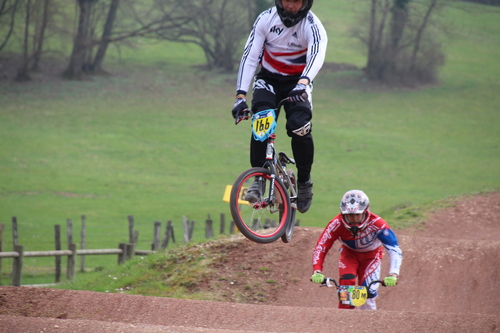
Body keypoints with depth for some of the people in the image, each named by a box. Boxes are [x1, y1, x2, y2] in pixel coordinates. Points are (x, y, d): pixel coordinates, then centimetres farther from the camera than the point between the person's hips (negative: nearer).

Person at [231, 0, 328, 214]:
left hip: (298, 83, -1)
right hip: (268, 79, 1)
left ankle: (304, 181, -3)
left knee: (300, 128, -23)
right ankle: (258, 179, -15)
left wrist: (303, 82, -57)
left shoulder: (312, 25, -19)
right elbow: (249, 57, -16)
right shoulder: (266, 20, -13)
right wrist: (240, 95, -26)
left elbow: (317, 54, -37)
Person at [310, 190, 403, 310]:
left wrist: (393, 274, -51)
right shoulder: (337, 224, -33)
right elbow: (320, 247, -34)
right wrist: (317, 271, -47)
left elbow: (394, 249, -38)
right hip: (349, 254, 1)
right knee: (346, 283, -25)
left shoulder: (376, 224, -36)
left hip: (371, 256, -1)